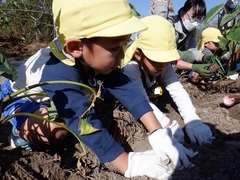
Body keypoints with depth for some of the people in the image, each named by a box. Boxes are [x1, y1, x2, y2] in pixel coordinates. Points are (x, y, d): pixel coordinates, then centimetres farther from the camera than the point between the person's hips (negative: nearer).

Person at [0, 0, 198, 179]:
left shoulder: (94, 57, -23)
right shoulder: (58, 73, -44)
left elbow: (126, 90, -29)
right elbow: (84, 121, -47)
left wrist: (159, 134, -36)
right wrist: (129, 163, -47)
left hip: (49, 98, 7)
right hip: (20, 96, -7)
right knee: (56, 132, -33)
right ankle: (21, 132, -3)